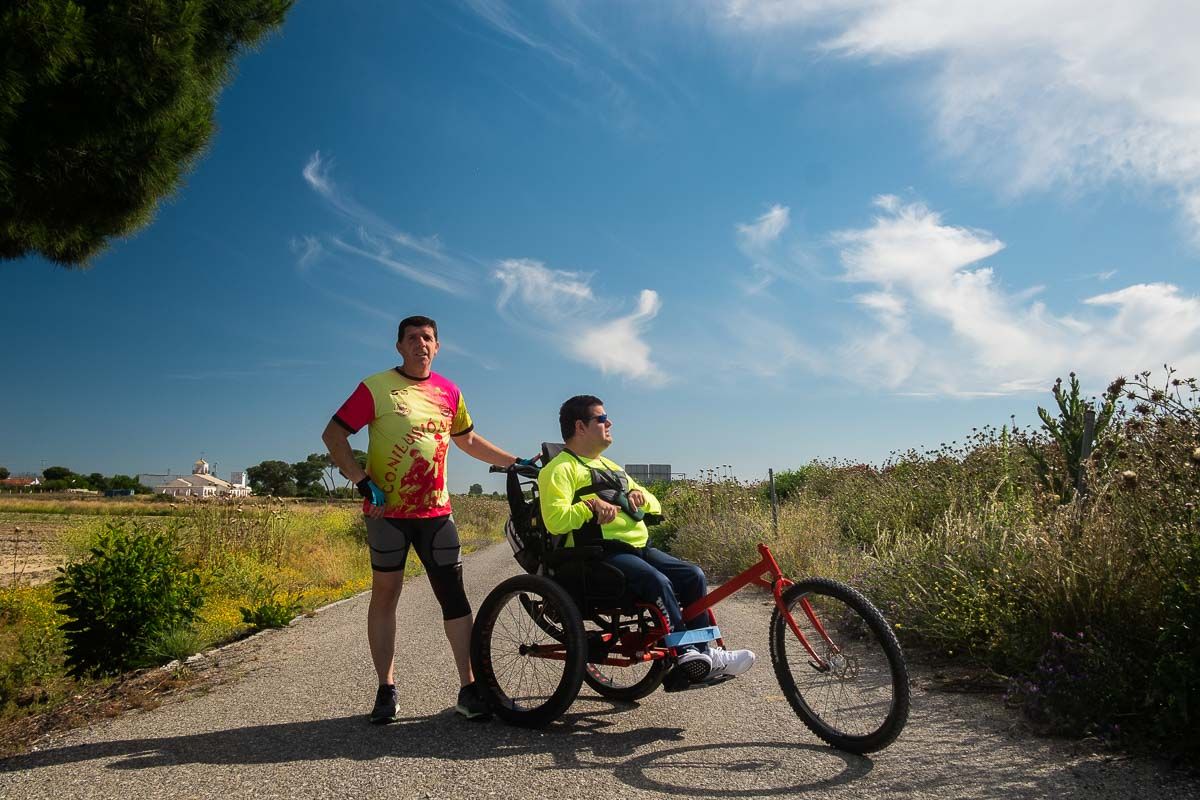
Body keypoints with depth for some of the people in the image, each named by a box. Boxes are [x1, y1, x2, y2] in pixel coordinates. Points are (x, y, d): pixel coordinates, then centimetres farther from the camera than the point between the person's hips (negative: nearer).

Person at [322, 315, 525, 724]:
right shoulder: (376, 387, -3)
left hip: (436, 510, 3)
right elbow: (333, 435, -3)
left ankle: (468, 689, 6)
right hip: (387, 510, -3)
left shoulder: (449, 392, 9)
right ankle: (386, 690, 16)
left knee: (453, 594, 0)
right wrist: (363, 482, -14)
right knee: (385, 594, 5)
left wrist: (517, 462, 18)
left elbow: (467, 440, 23)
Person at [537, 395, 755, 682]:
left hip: (638, 548, 9)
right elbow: (556, 521, -17)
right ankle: (685, 654, -18)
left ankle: (702, 653, -2)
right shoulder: (561, 468, -2)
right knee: (658, 582, -30)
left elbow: (655, 507, 27)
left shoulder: (609, 466, 27)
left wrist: (640, 494, 6)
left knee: (694, 576, -8)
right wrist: (592, 504, -22)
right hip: (602, 553, -8)